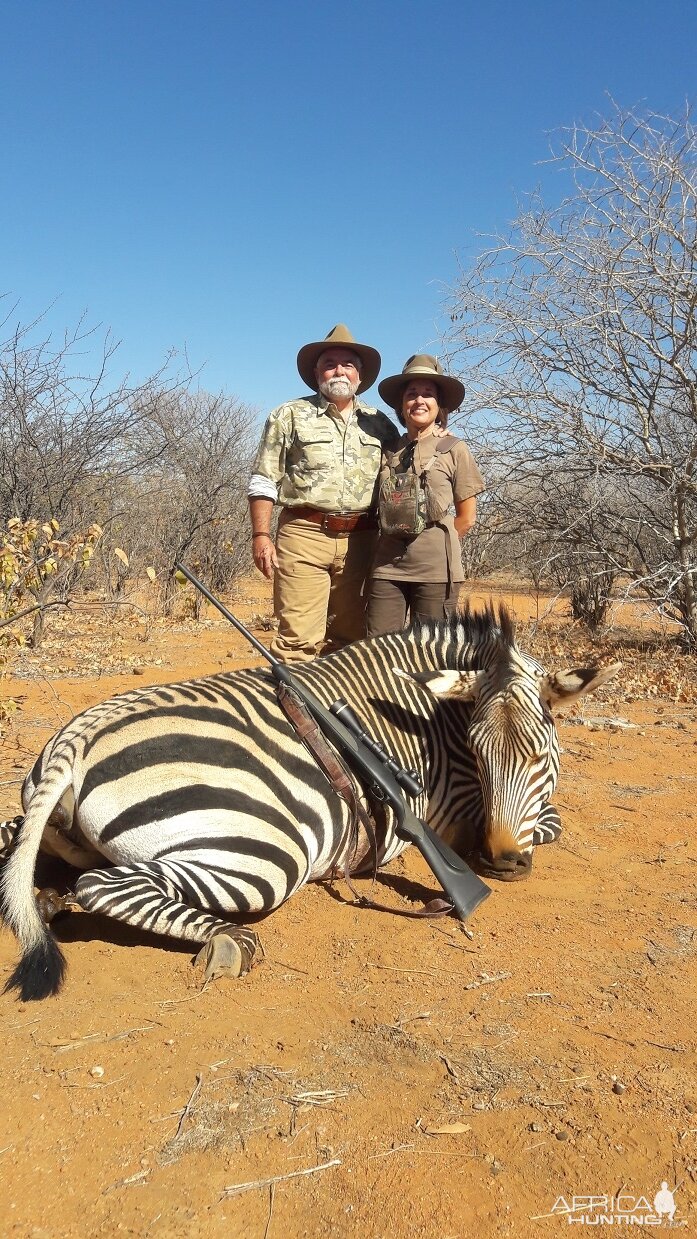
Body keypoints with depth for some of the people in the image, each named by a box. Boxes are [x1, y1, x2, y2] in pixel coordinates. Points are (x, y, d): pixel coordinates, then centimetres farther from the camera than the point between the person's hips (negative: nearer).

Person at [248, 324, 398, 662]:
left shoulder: (379, 424, 14)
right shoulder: (290, 416, 6)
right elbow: (264, 482, 2)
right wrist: (261, 535, -7)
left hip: (360, 540, 3)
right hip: (304, 535, -3)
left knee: (349, 636, 9)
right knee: (298, 637, -7)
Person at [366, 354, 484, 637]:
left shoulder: (454, 449, 3)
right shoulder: (390, 450, 14)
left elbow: (466, 517, 4)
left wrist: (434, 545, 5)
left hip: (434, 568, -3)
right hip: (387, 566, 4)